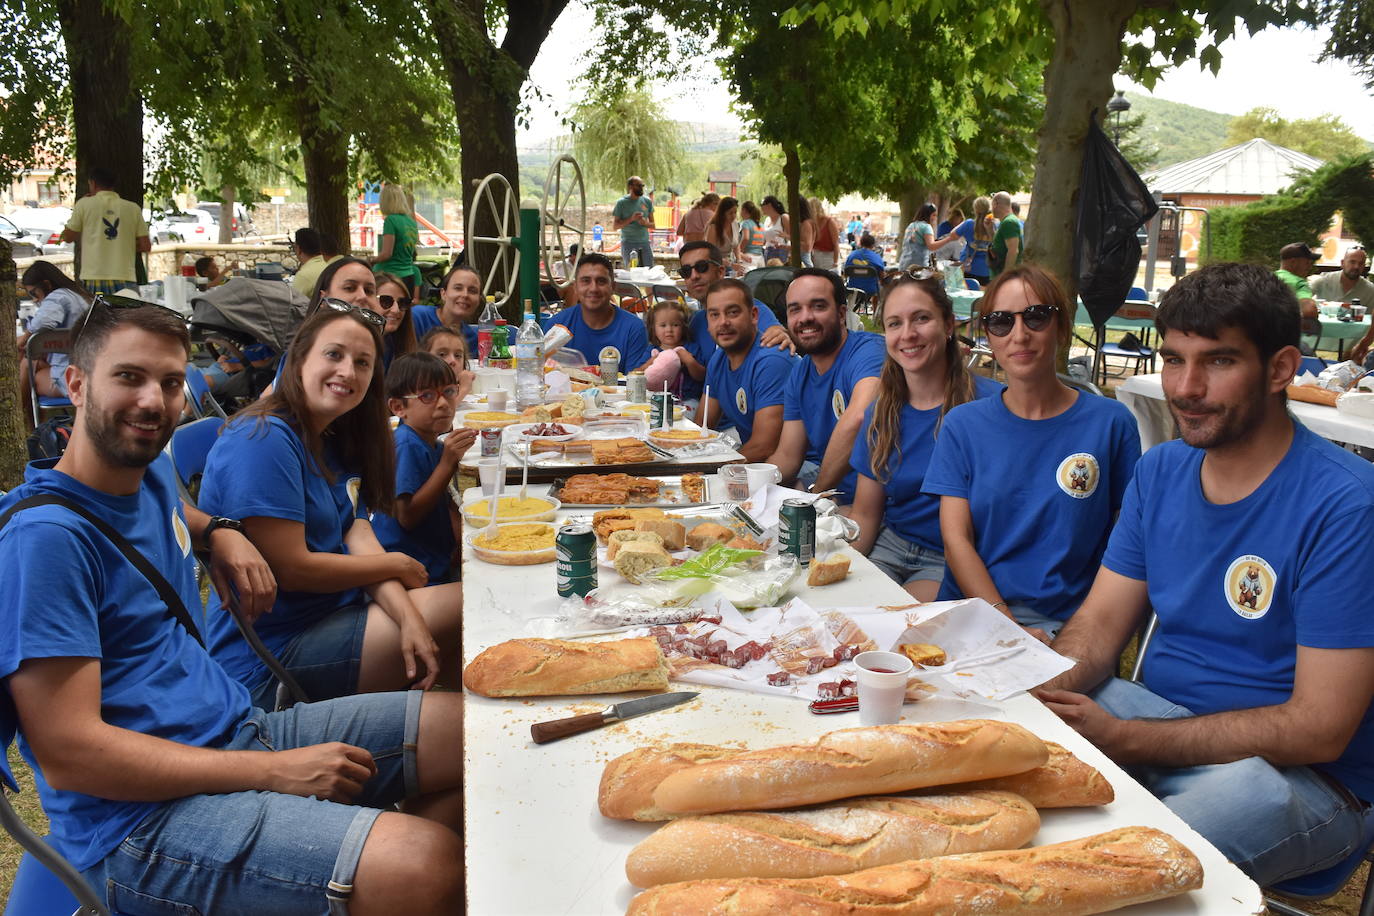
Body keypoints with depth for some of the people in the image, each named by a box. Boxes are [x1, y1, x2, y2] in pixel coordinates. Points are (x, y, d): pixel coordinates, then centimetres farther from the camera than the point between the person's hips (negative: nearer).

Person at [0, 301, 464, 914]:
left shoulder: (152, 473, 10)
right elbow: (67, 753, -20)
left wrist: (219, 531, 14)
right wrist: (273, 772, -18)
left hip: (243, 730, 9)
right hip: (138, 817, -9)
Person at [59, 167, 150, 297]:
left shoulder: (84, 204, 3)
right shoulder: (133, 208, 6)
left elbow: (68, 237, 14)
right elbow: (146, 246, 6)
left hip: (93, 278, -1)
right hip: (125, 280, 1)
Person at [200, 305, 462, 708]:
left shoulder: (335, 441, 10)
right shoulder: (264, 439, -18)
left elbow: (360, 539, 0)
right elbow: (292, 569, -20)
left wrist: (409, 618, -16)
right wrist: (396, 566, -8)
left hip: (335, 610, 9)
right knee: (468, 608, -10)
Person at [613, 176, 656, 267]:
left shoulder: (647, 202, 9)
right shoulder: (621, 203, -1)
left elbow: (652, 224, 14)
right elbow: (614, 226, -3)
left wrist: (645, 222, -9)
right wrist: (631, 219, -15)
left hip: (645, 243, 3)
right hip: (628, 243, -3)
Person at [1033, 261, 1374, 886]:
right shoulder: (1159, 472, 4)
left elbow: (1317, 731, -19)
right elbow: (1100, 624, 5)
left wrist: (1123, 737, -22)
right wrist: (1045, 688, -18)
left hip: (1296, 773, -6)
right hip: (1156, 718, 6)